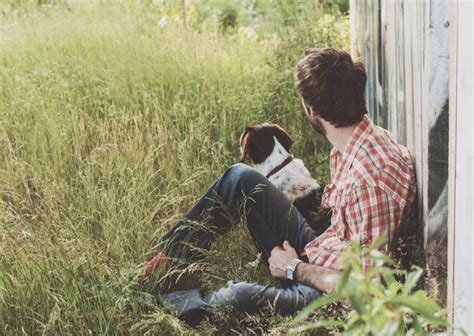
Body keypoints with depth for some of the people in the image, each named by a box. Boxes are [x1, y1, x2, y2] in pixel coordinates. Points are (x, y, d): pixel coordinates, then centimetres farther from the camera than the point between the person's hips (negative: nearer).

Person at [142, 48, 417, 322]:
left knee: (239, 296, -35)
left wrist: (295, 269, -15)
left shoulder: (372, 176, -31)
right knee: (240, 178, 1)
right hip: (314, 252, 9)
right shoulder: (350, 145, -2)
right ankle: (170, 257, 8)